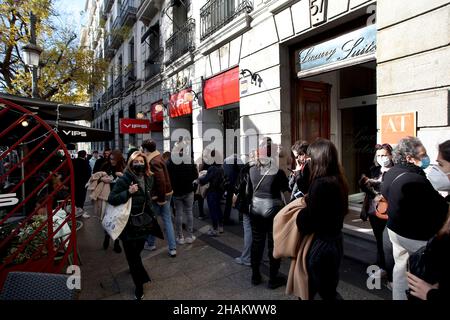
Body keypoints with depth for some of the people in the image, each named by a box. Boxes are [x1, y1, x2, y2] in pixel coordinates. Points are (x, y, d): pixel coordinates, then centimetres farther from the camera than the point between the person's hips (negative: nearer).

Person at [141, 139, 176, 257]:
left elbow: (161, 181, -25)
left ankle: (150, 244, 30)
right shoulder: (158, 158, 10)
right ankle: (172, 248, 10)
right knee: (167, 220, 8)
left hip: (158, 196, -8)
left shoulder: (154, 162, -20)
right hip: (166, 193, 8)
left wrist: (160, 199, -19)